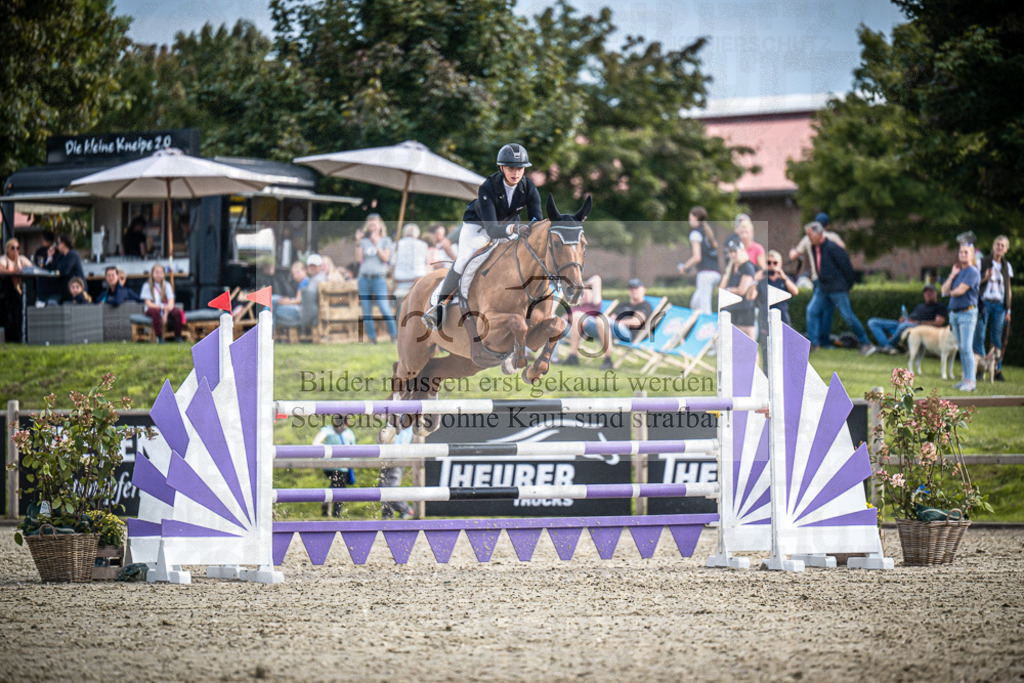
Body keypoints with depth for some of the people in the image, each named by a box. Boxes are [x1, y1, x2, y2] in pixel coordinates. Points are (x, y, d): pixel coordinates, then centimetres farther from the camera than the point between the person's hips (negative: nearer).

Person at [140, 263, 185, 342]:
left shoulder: (167, 285, 6)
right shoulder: (147, 286, -3)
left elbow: (171, 302, -3)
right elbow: (148, 304, -10)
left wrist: (166, 313, -21)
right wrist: (162, 307, -24)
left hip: (165, 309, 3)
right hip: (151, 309, -3)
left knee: (178, 312, -26)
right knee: (156, 311, -39)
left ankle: (177, 336, -11)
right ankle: (159, 337, -30)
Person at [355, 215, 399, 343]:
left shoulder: (386, 241, 8)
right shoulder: (364, 241, 14)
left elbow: (385, 258, -5)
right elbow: (359, 258, 3)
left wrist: (376, 244, -10)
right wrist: (358, 242, -2)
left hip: (379, 278, -3)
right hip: (364, 278, 3)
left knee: (384, 309, -14)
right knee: (366, 311, 1)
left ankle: (394, 335, -3)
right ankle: (372, 338, 8)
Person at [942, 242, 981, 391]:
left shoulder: (972, 272, -10)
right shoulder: (957, 270, 16)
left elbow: (961, 290, -18)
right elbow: (944, 290, 9)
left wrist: (950, 292, 3)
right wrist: (952, 275, 0)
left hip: (967, 313, -8)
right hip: (954, 312, 8)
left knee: (966, 347, -11)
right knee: (961, 347, 10)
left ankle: (971, 381, -10)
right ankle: (965, 378, 15)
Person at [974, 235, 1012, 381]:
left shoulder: (1007, 266, 13)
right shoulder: (983, 263, 4)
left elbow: (1009, 290, 16)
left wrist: (1008, 311, 11)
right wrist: (985, 279, -14)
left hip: (999, 305, 2)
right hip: (984, 302, -2)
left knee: (996, 338, 1)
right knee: (979, 336, -9)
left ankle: (997, 370, 4)